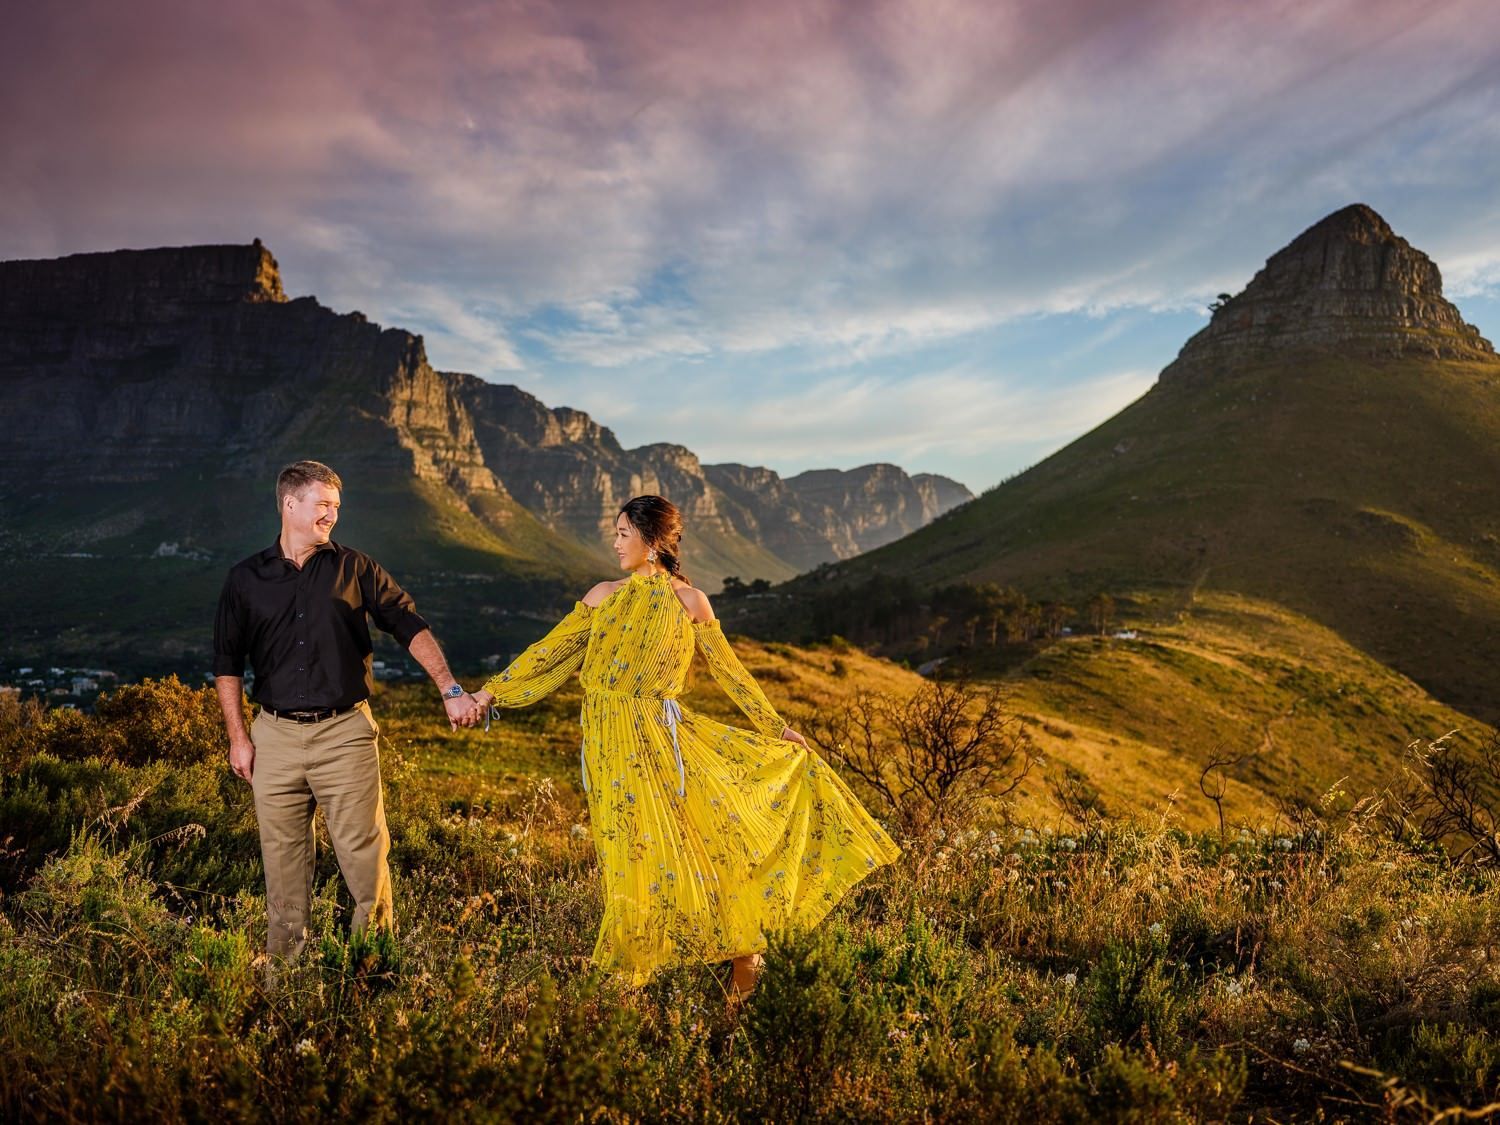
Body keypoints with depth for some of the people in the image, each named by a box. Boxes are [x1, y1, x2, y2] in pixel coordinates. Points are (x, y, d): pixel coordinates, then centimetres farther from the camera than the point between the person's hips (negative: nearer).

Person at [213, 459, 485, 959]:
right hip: (276, 736, 2)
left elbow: (411, 626, 0)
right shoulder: (246, 579, 7)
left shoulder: (354, 569, 3)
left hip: (345, 732, -1)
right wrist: (238, 739, 6)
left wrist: (450, 690, -10)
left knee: (363, 851, -1)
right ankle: (283, 960, 21)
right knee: (282, 857, 9)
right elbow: (227, 664, 11)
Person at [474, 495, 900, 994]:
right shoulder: (604, 596, 6)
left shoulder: (689, 601, 0)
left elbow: (728, 670, 7)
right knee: (637, 856, 1)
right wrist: (493, 691, 7)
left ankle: (742, 953, 15)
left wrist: (777, 726, 9)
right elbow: (550, 651, 10)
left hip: (664, 734, -1)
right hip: (612, 743, 2)